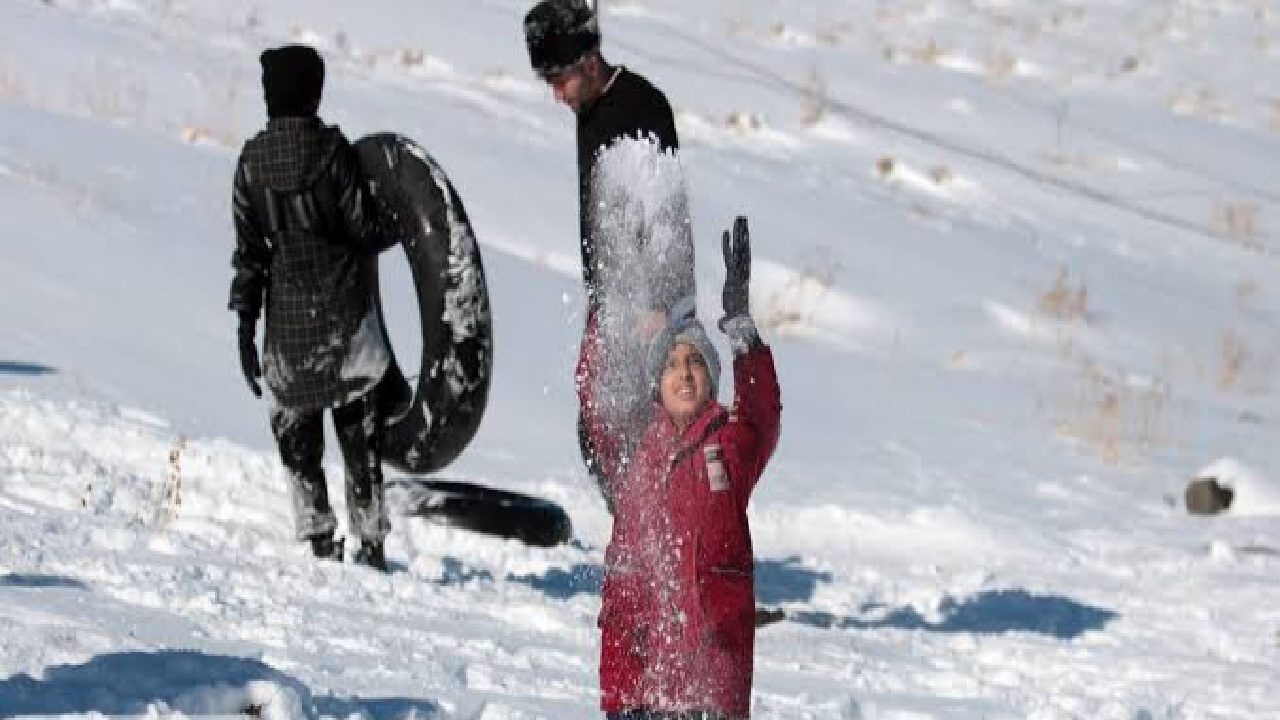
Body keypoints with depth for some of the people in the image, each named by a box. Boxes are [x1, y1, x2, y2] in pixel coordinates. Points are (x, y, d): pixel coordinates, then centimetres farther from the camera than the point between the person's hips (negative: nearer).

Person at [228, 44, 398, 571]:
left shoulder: (252, 161, -1)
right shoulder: (332, 149, -10)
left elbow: (248, 249, 1)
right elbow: (364, 227, -8)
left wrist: (245, 326, 5)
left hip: (287, 315, 2)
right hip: (345, 311, -2)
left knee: (296, 432, 11)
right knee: (360, 429, 8)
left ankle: (320, 539, 2)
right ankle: (370, 539, 7)